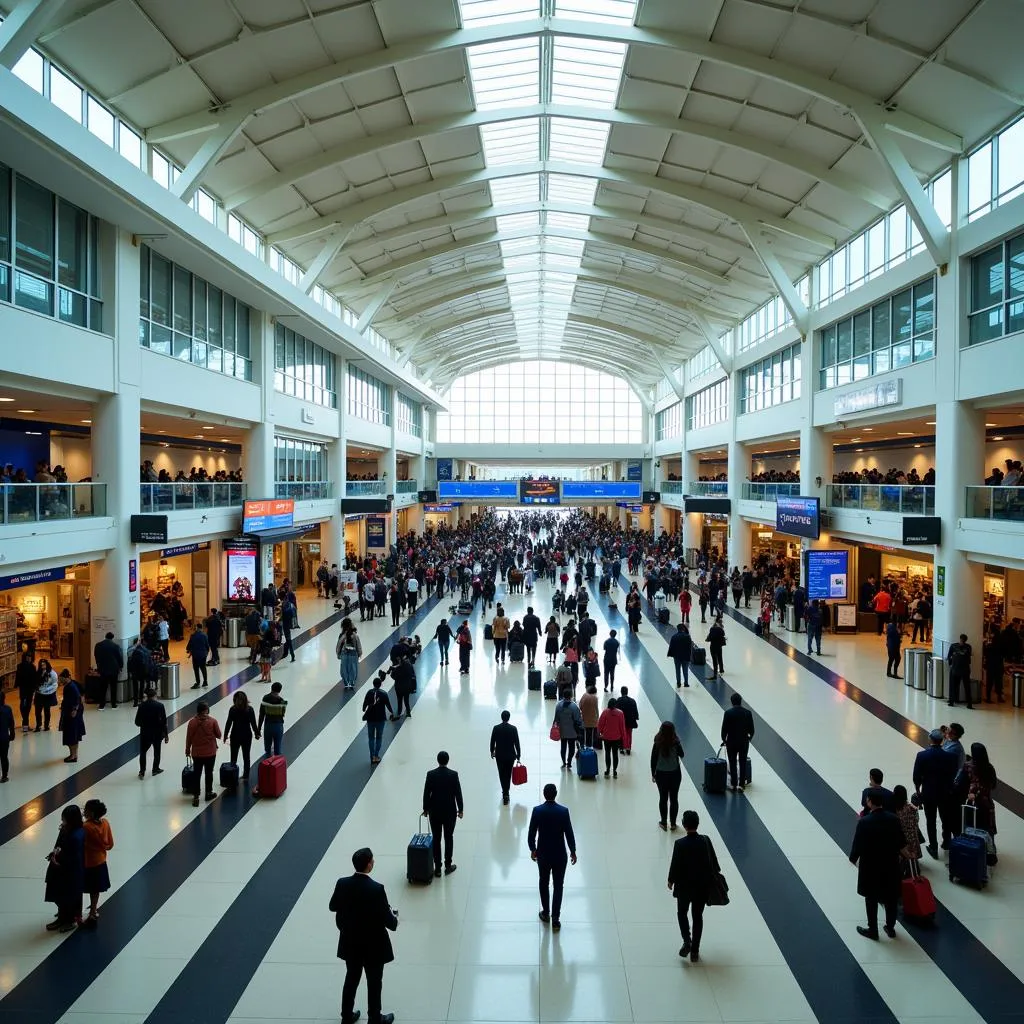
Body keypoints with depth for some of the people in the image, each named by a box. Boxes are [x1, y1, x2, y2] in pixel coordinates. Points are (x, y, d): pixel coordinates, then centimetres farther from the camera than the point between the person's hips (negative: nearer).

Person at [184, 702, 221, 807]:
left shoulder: (192, 721, -11)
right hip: (210, 753, -1)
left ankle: (196, 797, 8)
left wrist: (187, 750, 11)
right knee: (209, 773, 15)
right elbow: (218, 735, -6)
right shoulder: (212, 721, -15)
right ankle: (209, 793, 27)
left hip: (196, 753, 1)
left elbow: (189, 738, -4)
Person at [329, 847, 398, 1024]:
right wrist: (394, 917, 1)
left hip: (350, 943, 5)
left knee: (351, 979, 24)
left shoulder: (342, 884, -15)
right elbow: (389, 921, -21)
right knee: (374, 983, 16)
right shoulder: (376, 889, -29)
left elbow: (332, 907, 4)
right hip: (373, 946, -5)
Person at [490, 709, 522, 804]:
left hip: (499, 755, 0)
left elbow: (492, 742, -3)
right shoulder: (513, 728, -14)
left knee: (502, 774, 12)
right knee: (508, 774, 15)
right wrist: (518, 755, 0)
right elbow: (517, 743, -9)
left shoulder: (496, 728, -11)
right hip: (510, 755, 0)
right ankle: (506, 792, 21)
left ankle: (505, 793, 6)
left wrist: (492, 752, 13)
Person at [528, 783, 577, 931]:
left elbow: (531, 834, -9)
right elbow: (569, 834, -10)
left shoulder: (537, 810, -15)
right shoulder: (563, 811, -17)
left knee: (544, 884, 21)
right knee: (558, 886, 10)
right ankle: (555, 919, 11)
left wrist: (533, 850, 8)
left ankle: (546, 914, 34)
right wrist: (573, 851, 5)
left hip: (543, 854, 1)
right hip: (560, 855, -1)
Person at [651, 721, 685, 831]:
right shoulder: (676, 744, -15)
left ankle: (663, 823, 20)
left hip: (661, 774, 0)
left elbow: (653, 760, -7)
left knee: (663, 799, 13)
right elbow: (681, 755, 5)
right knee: (674, 799, 12)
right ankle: (673, 824, 19)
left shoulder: (657, 744, -15)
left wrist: (653, 774, 5)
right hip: (675, 774, 0)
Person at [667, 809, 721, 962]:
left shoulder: (680, 843, -21)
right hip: (702, 886, 3)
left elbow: (675, 864, -14)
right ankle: (694, 951, 21)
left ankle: (687, 941, 2)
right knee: (698, 916, 16)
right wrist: (714, 875, 17)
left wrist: (671, 880, 3)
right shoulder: (706, 841, -13)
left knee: (682, 913, 20)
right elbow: (713, 861, -2)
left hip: (684, 886, -2)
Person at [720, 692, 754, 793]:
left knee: (733, 764, 8)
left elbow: (724, 728, -9)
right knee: (743, 763, 12)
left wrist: (724, 740, 7)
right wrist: (749, 738, 17)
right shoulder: (747, 712, -5)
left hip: (731, 742, -2)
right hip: (744, 742, 2)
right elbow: (751, 729, -1)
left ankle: (734, 785, 11)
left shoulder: (728, 712, -12)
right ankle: (741, 785, 12)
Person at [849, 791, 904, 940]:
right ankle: (891, 928, 34)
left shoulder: (864, 822, -24)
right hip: (891, 864, 4)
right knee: (891, 898, 20)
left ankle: (873, 930, 24)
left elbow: (858, 844, -17)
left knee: (871, 899, 12)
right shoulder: (894, 818, -11)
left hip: (871, 866, -4)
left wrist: (853, 858, 2)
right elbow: (901, 843, -1)